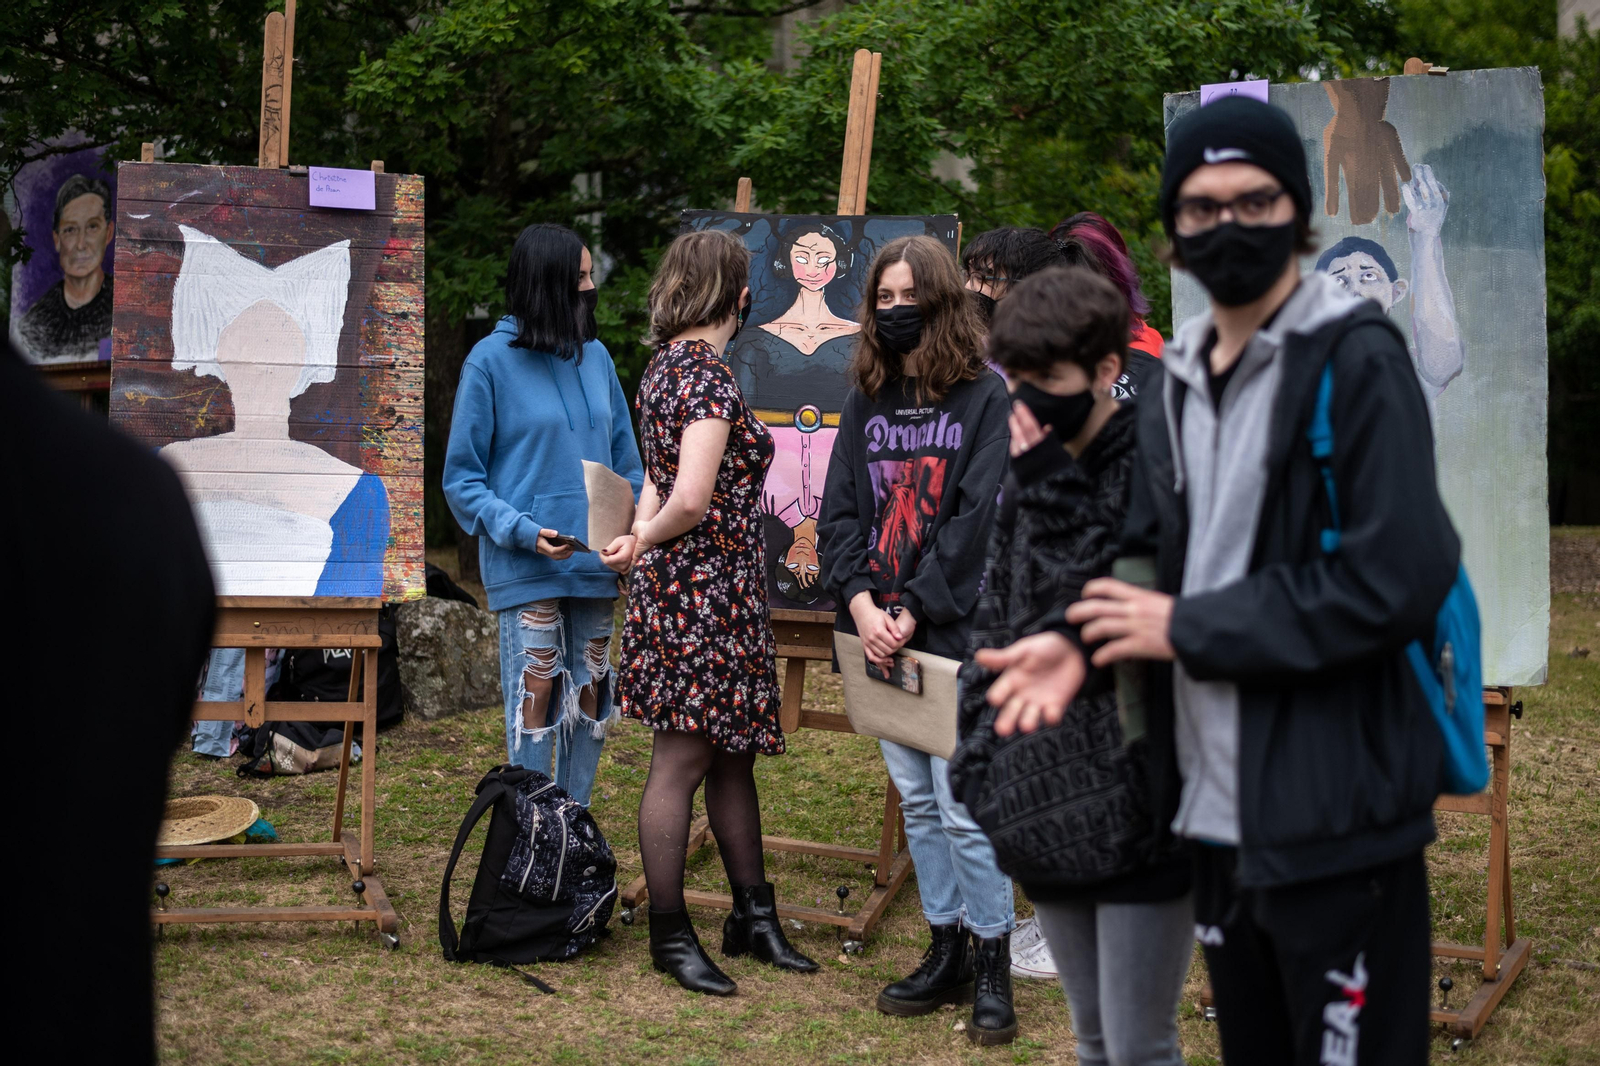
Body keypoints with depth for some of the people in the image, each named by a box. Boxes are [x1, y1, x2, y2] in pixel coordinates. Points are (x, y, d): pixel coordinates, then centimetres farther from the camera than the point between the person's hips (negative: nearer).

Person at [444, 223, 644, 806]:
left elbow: (625, 461, 13)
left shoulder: (595, 356, 9)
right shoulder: (492, 359, -5)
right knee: (536, 711, -4)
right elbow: (461, 478, -4)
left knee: (590, 709, 11)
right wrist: (523, 531, -18)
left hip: (596, 566, 5)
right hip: (526, 569, -5)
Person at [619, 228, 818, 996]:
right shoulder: (709, 377, -17)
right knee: (681, 762, 0)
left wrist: (644, 535, 2)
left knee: (733, 755, 16)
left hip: (717, 594, 10)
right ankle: (670, 936, 10)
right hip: (701, 592, -10)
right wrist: (650, 541, -8)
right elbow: (692, 500, -25)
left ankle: (753, 917, 26)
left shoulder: (666, 365, 13)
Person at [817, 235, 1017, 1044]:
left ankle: (992, 966, 8)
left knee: (962, 808, -6)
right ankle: (947, 951, 23)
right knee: (916, 801, 12)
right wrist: (860, 601, -8)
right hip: (879, 632, 5)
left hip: (952, 632, -5)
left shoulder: (987, 397, -4)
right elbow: (839, 511, 7)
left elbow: (978, 516, -11)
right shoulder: (866, 400, 12)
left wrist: (914, 611, -15)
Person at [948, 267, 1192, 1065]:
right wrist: (979, 757, 8)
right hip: (1048, 808, 7)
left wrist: (1053, 490, -16)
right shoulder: (1028, 479, 10)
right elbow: (994, 626, 16)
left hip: (1137, 811, -7)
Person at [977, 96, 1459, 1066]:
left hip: (1336, 820, -7)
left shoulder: (1357, 358, -11)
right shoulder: (1181, 377, 12)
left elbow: (1395, 580, -20)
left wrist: (1187, 628, -14)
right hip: (1219, 808, 7)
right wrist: (1087, 640, -6)